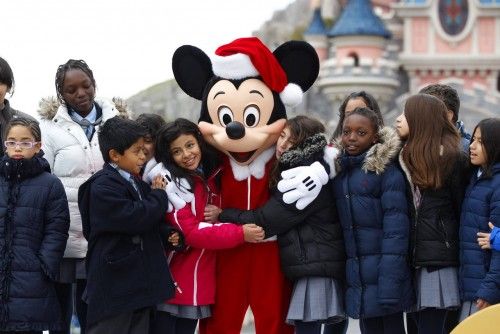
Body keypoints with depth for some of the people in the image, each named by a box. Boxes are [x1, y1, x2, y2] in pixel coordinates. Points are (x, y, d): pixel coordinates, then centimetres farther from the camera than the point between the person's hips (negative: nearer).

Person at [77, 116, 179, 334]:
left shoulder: (138, 185, 16)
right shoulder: (103, 187, -13)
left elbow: (153, 223, 25)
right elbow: (134, 218, -23)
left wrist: (168, 235, 2)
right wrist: (159, 195, -6)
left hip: (141, 283, 9)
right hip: (113, 288, -9)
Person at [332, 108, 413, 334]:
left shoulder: (386, 171, -6)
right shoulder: (340, 172, 12)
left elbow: (395, 227, -13)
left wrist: (390, 282, -20)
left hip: (383, 274, -5)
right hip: (357, 279, 5)